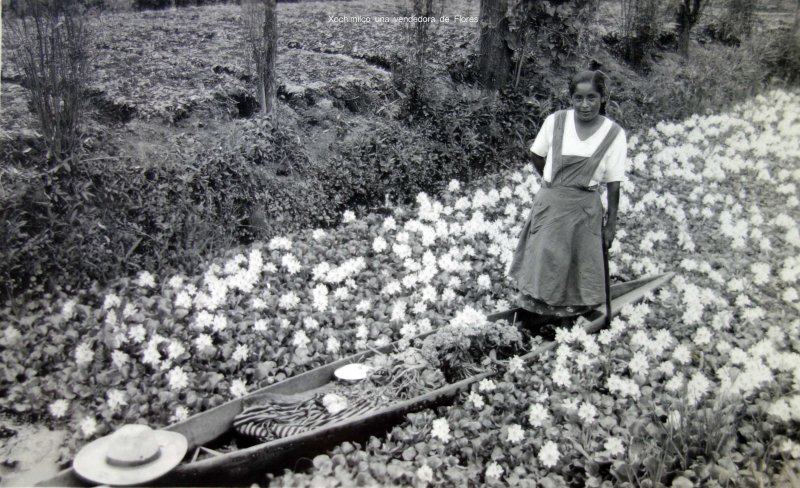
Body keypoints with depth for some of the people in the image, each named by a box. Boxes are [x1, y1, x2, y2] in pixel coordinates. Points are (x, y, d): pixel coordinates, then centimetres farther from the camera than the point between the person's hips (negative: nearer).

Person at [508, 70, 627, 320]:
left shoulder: (614, 134, -9)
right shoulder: (555, 121, -8)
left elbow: (613, 184, -5)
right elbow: (537, 156, 9)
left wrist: (611, 224, -2)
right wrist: (552, 182, 10)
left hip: (584, 207, -1)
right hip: (550, 202, 1)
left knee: (579, 260, 12)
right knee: (543, 258, 12)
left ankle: (573, 306, 34)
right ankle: (537, 302, 35)